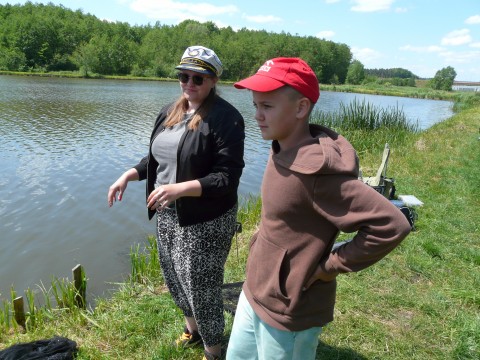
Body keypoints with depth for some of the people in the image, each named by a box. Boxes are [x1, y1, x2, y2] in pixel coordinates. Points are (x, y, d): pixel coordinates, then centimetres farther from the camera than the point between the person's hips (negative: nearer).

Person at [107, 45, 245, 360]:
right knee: (175, 276, 24)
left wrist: (180, 189, -31)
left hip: (205, 221, -8)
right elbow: (158, 158, 17)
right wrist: (129, 175, 2)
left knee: (202, 286, 6)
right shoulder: (170, 112, 7)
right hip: (167, 214, 8)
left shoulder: (226, 118, -18)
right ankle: (192, 327, 53)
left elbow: (227, 178, -23)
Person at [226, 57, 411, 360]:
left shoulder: (316, 169, -29)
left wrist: (329, 267, -19)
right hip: (253, 292, 8)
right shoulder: (283, 152, -2)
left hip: (288, 311, -8)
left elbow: (392, 225, -29)